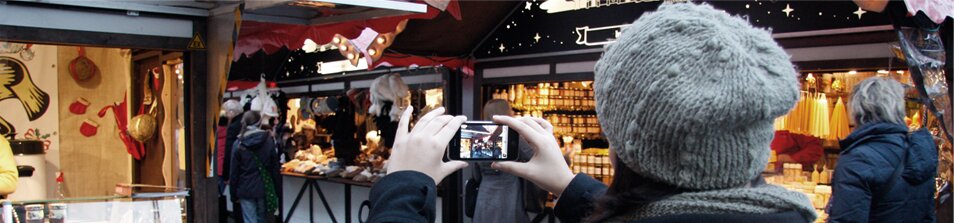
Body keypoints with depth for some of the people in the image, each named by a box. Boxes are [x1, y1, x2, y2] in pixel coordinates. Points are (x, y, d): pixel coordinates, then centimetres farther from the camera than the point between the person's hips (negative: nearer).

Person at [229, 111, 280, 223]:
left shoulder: (238, 144, -6)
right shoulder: (268, 140, -4)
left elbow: (234, 171, -2)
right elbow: (275, 166, 0)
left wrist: (234, 193, 7)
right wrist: (275, 189, 9)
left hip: (246, 189, -1)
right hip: (264, 188, 1)